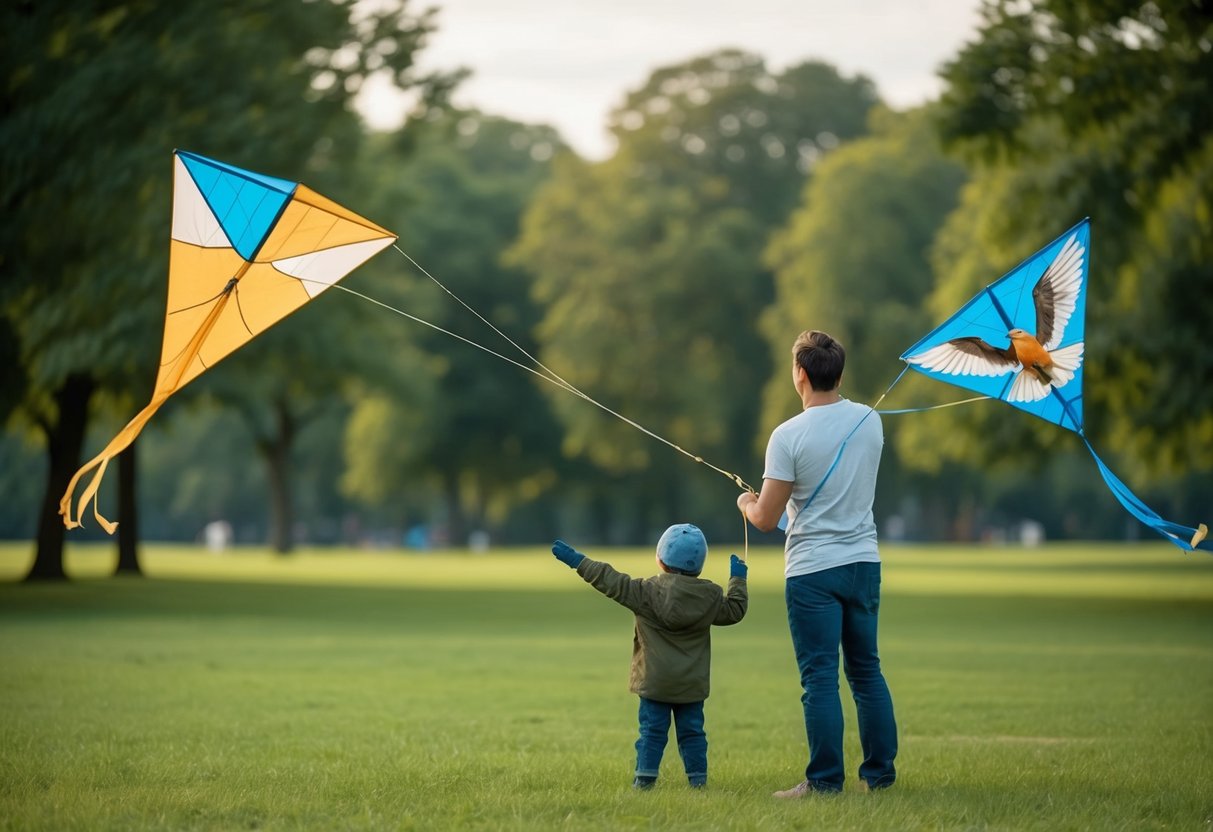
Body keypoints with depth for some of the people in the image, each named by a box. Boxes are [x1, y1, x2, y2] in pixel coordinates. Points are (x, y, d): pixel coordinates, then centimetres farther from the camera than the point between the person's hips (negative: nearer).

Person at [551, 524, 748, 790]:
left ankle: (645, 777, 0)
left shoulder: (648, 591, -12)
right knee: (692, 730, 10)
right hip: (693, 683, 3)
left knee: (652, 730, 3)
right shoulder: (710, 595, -2)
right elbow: (734, 610, 12)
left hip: (655, 681, -3)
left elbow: (612, 582, -12)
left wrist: (577, 560, -7)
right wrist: (737, 579, 27)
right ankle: (698, 779, 9)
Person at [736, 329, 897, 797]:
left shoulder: (789, 436, -14)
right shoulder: (870, 421, 3)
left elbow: (766, 519, -12)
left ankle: (825, 779, 1)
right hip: (864, 564, 5)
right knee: (867, 672, 14)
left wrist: (747, 504, 12)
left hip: (812, 571, -5)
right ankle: (880, 772, 18)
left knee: (820, 678, -1)